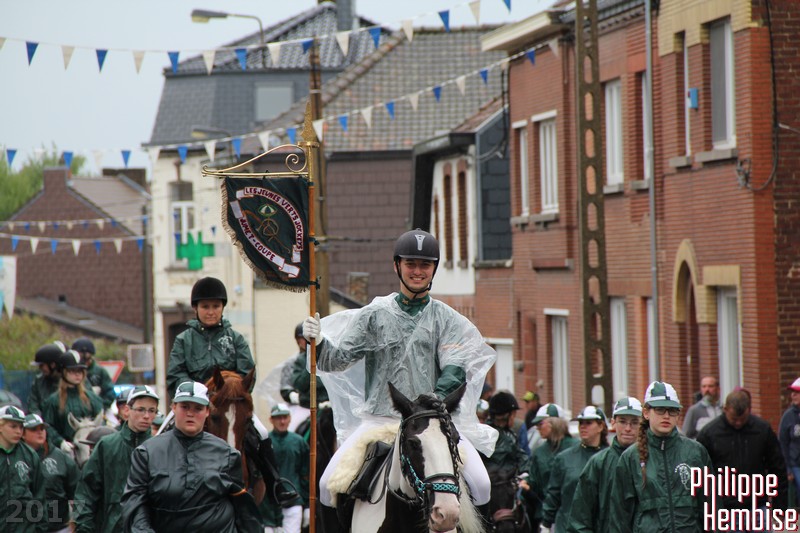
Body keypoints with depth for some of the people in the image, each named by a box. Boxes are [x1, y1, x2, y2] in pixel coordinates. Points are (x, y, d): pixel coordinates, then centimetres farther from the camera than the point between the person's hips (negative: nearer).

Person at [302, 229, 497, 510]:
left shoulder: (448, 320, 9)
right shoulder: (373, 315, 10)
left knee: (480, 485, -20)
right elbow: (337, 360, 5)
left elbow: (453, 373, -2)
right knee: (330, 484, -17)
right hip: (379, 418, 0)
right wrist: (318, 342, -16)